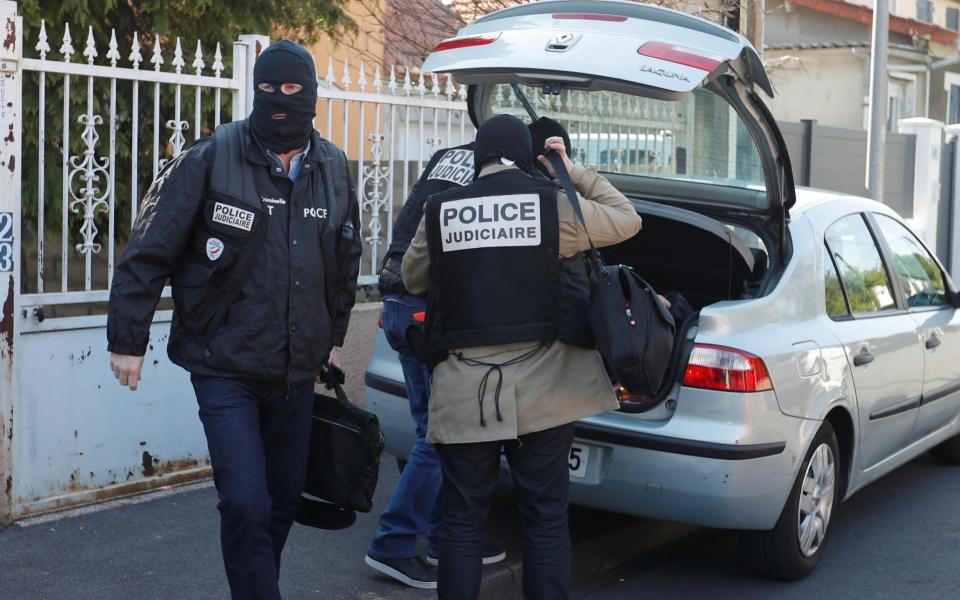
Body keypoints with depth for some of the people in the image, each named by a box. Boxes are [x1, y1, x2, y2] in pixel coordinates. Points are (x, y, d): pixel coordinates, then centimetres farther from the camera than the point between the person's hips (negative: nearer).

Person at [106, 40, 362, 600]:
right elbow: (149, 249, -9)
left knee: (284, 499, 15)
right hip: (226, 366, -5)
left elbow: (347, 258, 19)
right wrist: (128, 339, -9)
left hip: (298, 369, 5)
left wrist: (334, 335, 23)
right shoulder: (211, 159, -11)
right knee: (246, 504, -12)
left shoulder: (334, 168, 5)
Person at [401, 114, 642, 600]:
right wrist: (571, 170, 19)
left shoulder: (441, 210, 1)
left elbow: (412, 279, 17)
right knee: (545, 519, 8)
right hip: (542, 389, -1)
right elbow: (627, 219, 13)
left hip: (462, 389, 1)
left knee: (462, 519, 11)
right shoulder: (555, 203, -3)